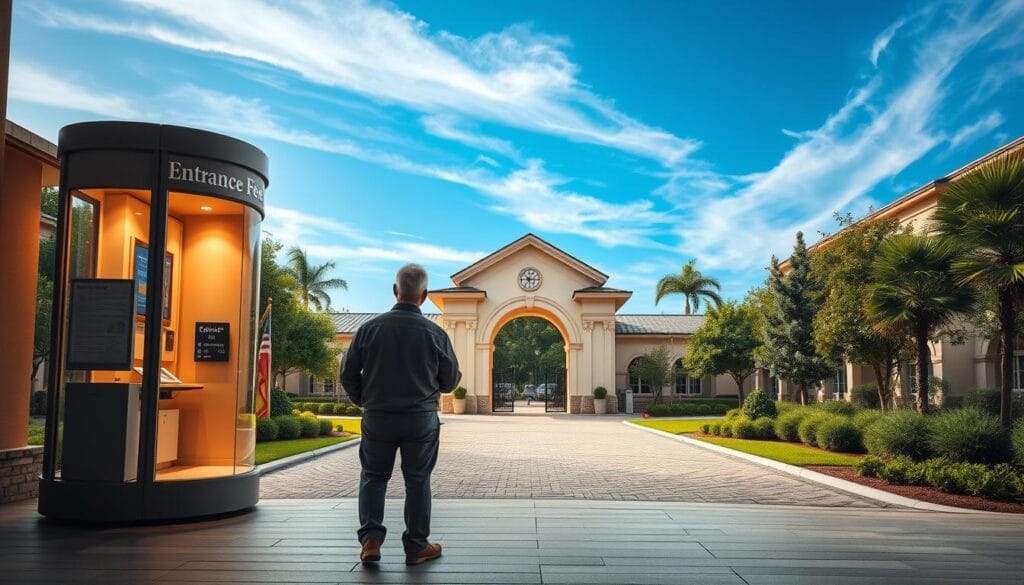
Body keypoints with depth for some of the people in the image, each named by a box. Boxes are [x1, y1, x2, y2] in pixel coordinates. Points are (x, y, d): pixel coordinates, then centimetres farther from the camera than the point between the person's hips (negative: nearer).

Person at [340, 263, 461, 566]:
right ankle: (416, 546, 18)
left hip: (378, 417, 1)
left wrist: (364, 401, 18)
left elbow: (348, 373, 1)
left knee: (374, 476, 17)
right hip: (421, 419, -1)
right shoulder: (435, 333, -8)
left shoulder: (370, 328, -6)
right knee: (417, 481, 11)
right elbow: (450, 379, 2)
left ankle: (370, 538, 7)